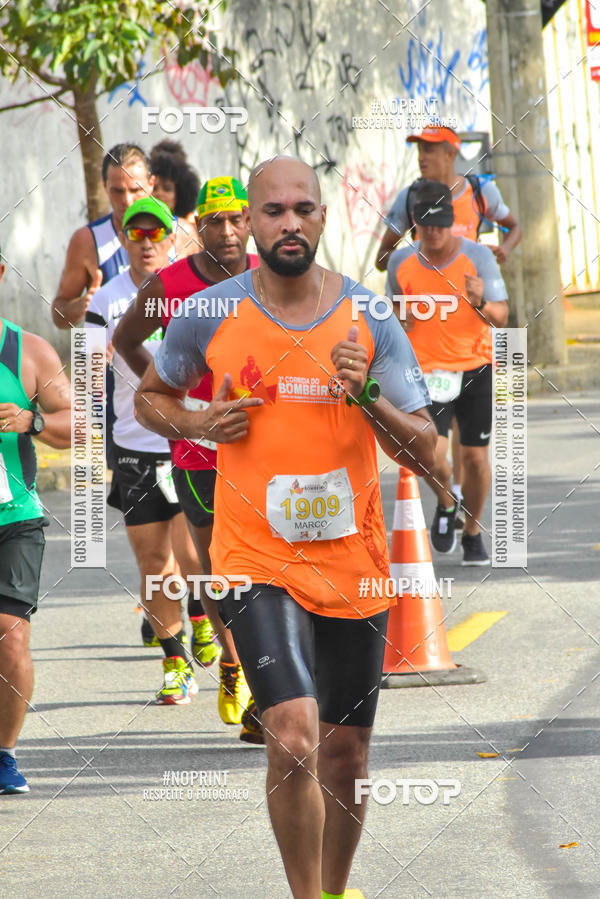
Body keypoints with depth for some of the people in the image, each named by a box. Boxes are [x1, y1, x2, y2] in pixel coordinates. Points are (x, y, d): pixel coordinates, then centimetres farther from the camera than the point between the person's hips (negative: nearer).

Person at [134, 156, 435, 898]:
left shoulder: (370, 319, -1)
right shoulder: (208, 315, -2)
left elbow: (425, 452, 0)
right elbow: (150, 397, 15)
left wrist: (367, 397, -18)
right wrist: (200, 425, -5)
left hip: (353, 563, 2)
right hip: (257, 562, -2)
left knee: (346, 755, 11)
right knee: (294, 741, -19)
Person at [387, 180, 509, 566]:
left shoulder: (478, 256, -9)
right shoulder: (401, 262, -2)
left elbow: (501, 317, -13)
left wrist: (481, 304, -32)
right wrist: (400, 319, -2)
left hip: (475, 366, 0)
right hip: (427, 371, 0)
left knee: (475, 456, 2)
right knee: (432, 455, -16)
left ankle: (473, 532, 24)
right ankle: (446, 504, 17)